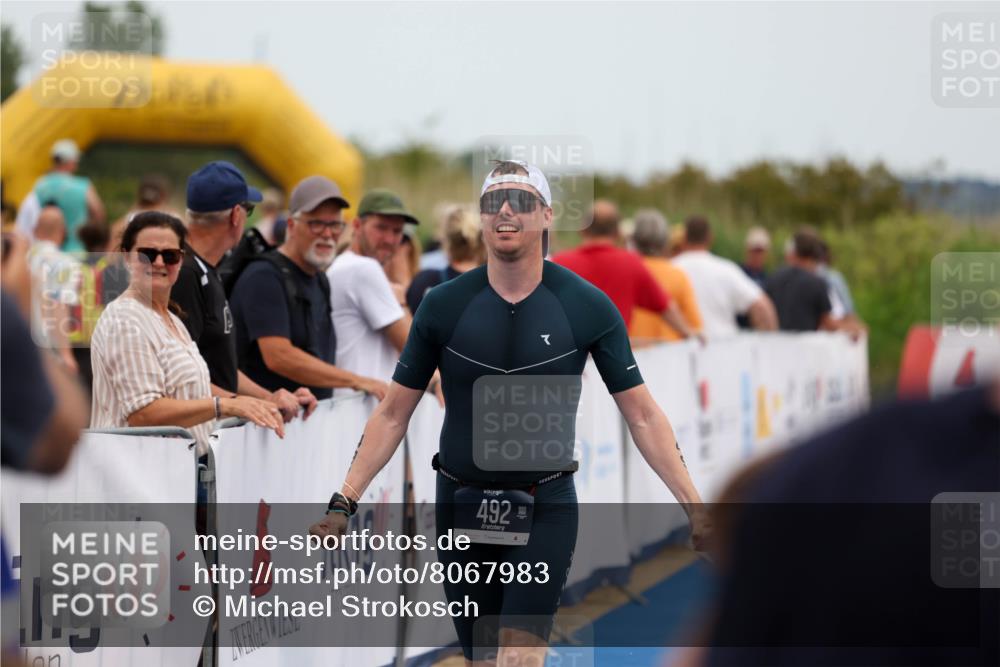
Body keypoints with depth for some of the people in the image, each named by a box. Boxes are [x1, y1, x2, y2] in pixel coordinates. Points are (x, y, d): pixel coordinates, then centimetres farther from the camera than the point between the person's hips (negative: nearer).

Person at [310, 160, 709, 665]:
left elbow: (642, 415, -1)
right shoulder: (443, 305, -4)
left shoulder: (588, 308, -6)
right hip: (460, 504, 2)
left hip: (546, 508, -2)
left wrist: (692, 503, -7)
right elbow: (393, 415, 3)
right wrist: (344, 503, -4)